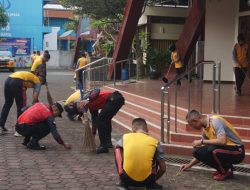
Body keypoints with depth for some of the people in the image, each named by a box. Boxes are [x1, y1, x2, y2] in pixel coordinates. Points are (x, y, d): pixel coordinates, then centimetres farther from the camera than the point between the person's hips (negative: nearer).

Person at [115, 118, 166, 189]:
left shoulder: (125, 137, 9)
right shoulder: (154, 141, 7)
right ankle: (152, 184, 16)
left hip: (127, 179, 0)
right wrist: (153, 180, 28)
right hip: (146, 180, 0)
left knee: (118, 149, 23)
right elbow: (163, 168, 9)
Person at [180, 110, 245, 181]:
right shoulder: (205, 128, 7)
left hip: (237, 151, -8)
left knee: (212, 149, -35)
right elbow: (205, 153, 17)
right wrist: (190, 164, 19)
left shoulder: (215, 121, -19)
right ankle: (222, 168, 5)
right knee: (197, 151, -5)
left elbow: (222, 141, -34)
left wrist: (202, 141, -22)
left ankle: (227, 171, -9)